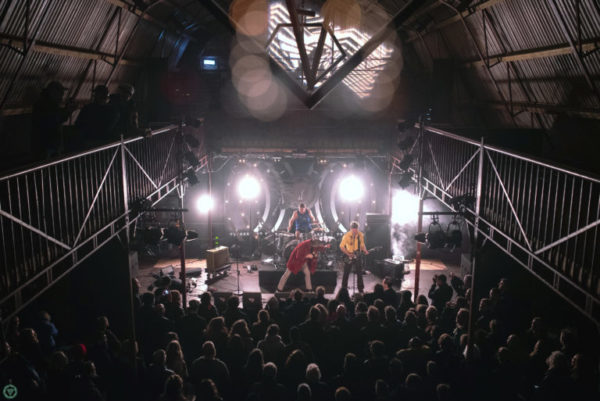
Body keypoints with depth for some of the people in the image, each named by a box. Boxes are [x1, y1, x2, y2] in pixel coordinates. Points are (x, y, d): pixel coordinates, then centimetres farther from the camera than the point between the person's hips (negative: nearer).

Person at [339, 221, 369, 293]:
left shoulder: (361, 235, -1)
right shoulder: (346, 236, -14)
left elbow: (362, 245, 11)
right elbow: (341, 246, -12)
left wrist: (365, 251, -8)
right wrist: (348, 254, -19)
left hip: (357, 256, 3)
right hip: (349, 256, -3)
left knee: (359, 273, 3)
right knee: (346, 273, 2)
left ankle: (361, 289, 12)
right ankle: (344, 289, 14)